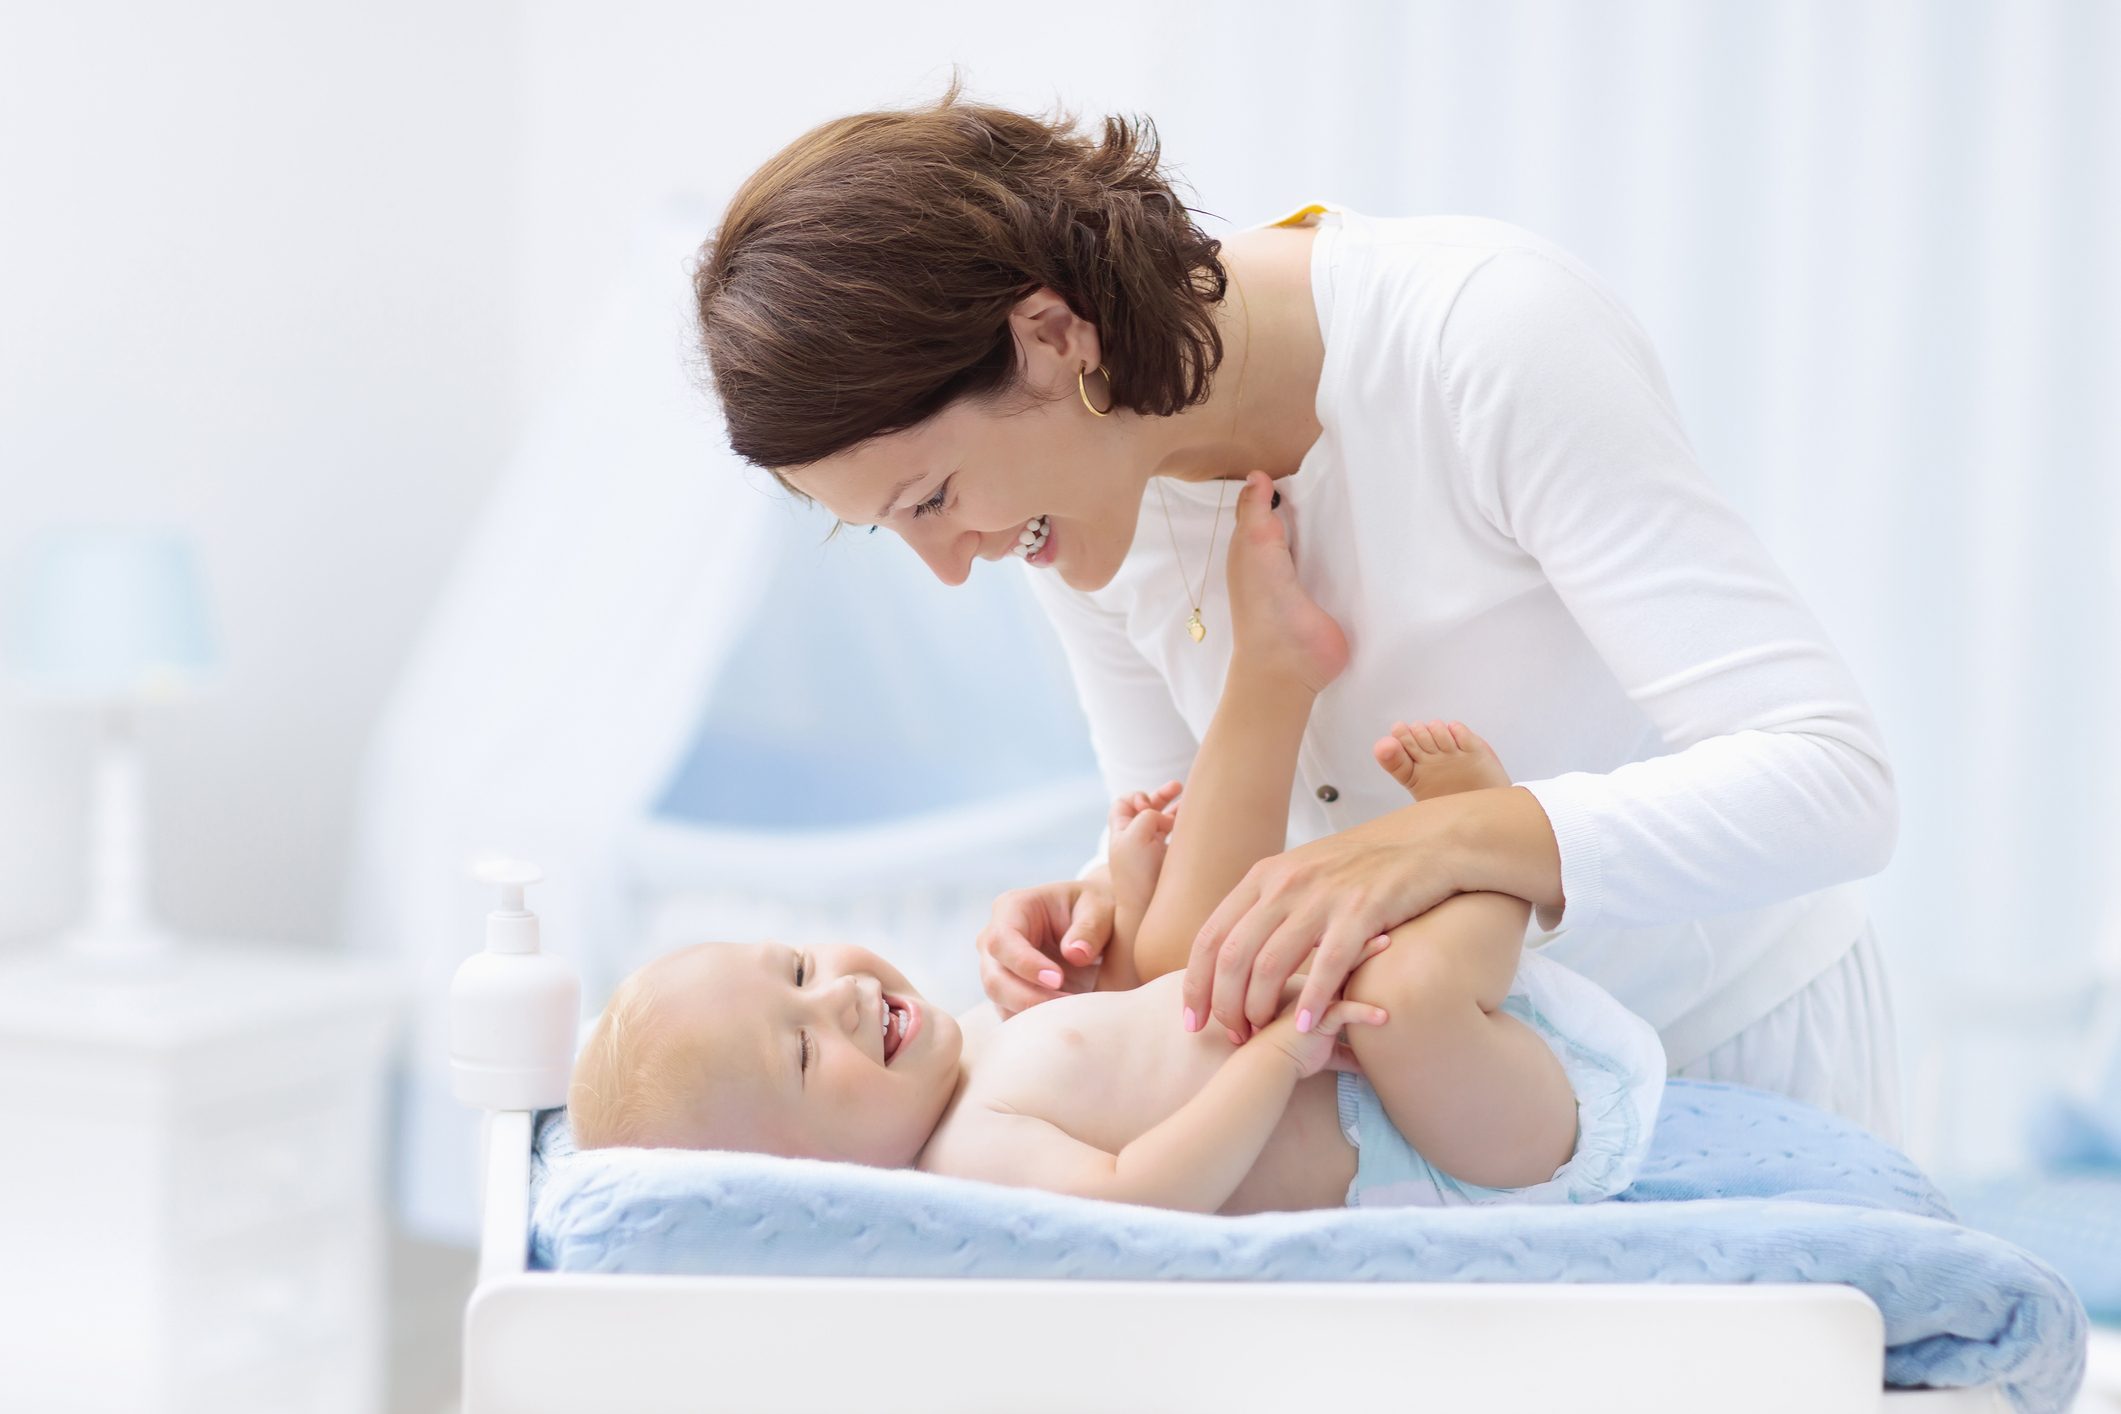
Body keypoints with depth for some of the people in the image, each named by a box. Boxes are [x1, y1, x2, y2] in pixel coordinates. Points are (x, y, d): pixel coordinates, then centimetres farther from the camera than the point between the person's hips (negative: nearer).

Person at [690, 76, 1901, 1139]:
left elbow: (1834, 778, -30)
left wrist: (1450, 836, -44)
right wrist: (1109, 908, -18)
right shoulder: (1074, 484, -7)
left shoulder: (1491, 334, -25)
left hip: (1731, 1045, -4)